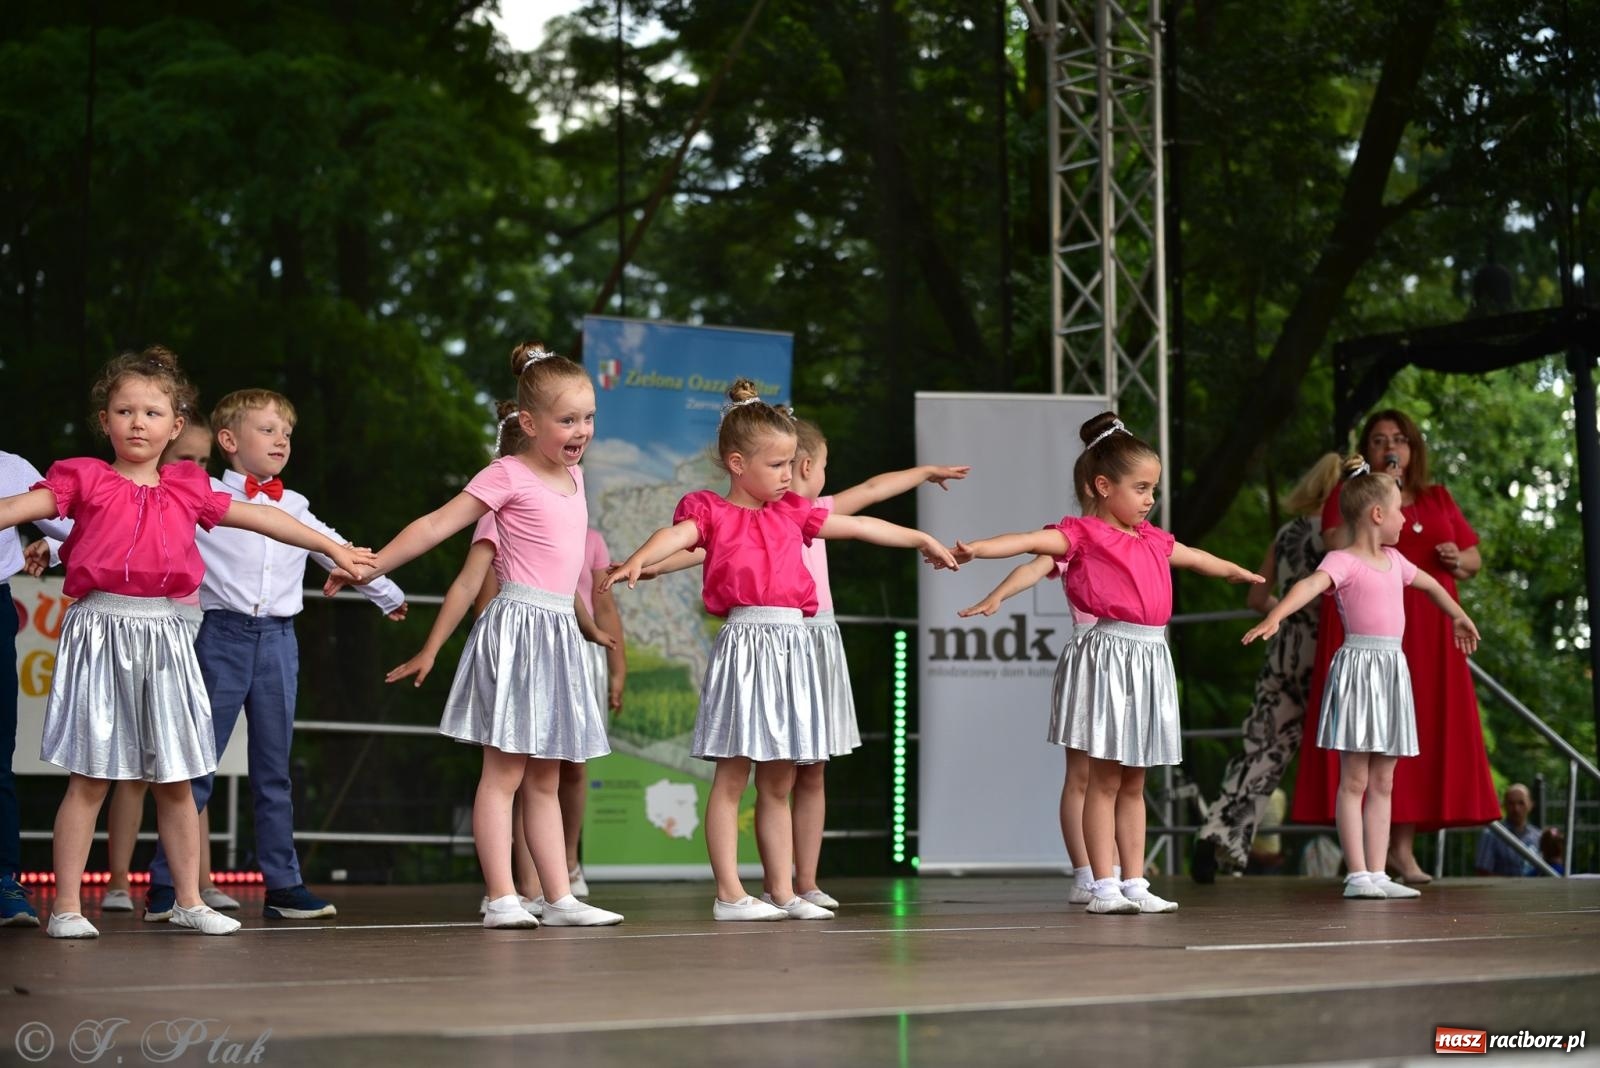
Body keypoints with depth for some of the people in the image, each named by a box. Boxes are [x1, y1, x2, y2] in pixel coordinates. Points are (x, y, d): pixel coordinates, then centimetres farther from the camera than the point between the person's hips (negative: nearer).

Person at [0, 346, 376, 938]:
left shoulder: (187, 489, 11)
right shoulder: (86, 479, 1)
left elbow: (261, 518, 18)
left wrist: (334, 547, 23)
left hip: (162, 633, 4)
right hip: (100, 629, -4)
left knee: (176, 778, 9)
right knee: (90, 778, -3)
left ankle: (188, 900, 20)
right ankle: (67, 906, 4)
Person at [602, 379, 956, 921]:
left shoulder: (792, 512, 19)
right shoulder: (712, 511, 0)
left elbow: (859, 525, 28)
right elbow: (679, 534, -20)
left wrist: (920, 539, 37)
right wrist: (638, 559, -41)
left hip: (792, 646, 6)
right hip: (744, 639, -6)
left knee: (779, 782, 10)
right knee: (732, 776, -4)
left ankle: (782, 891, 14)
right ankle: (729, 894, -2)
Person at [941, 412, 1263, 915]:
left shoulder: (1153, 540, 17)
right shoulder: (1083, 534, -6)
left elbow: (1196, 558, 36)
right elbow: (1032, 540, -23)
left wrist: (1240, 573, 54)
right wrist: (976, 548, -40)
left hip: (1151, 660, 7)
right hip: (1111, 652, -7)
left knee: (1133, 781, 11)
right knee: (1105, 778, -1)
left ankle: (1134, 883, 15)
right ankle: (1103, 886, 3)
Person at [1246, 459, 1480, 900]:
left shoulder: (1393, 560, 17)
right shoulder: (1343, 560, -9)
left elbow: (1430, 584, 36)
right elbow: (1311, 585, -28)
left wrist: (1459, 617, 51)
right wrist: (1274, 618, -46)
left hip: (1392, 669, 8)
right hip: (1359, 666, -8)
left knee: (1382, 782, 7)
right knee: (1354, 780, -5)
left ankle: (1377, 873, 10)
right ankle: (1357, 875, -4)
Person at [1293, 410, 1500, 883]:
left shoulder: (1438, 499, 18)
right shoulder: (1347, 495, 7)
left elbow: (1475, 558, 19)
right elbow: (1337, 546, -11)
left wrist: (1457, 559, -3)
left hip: (1427, 635, 4)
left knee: (1418, 730, 0)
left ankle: (1403, 847, 4)